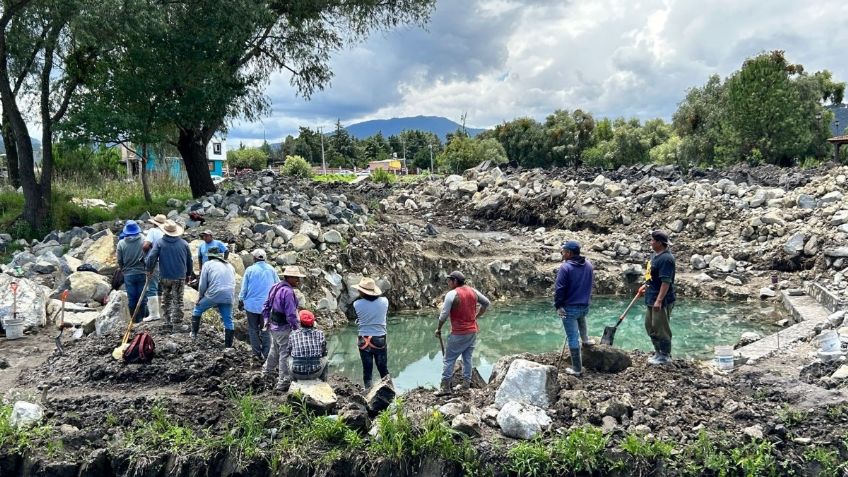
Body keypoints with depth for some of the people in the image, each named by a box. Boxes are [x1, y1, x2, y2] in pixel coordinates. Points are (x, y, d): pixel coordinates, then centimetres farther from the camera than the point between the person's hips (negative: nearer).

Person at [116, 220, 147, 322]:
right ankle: (141, 318, 8)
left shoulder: (121, 243, -5)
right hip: (142, 273, -1)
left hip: (128, 275, 1)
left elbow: (119, 261, 1)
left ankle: (135, 320, 14)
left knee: (131, 299, 8)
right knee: (142, 298, 6)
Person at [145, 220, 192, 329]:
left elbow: (151, 257, -12)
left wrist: (149, 270, 3)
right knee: (178, 300, 4)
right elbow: (189, 260, 8)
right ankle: (176, 321, 3)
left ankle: (168, 319, 22)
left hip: (165, 277, 0)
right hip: (180, 277, 0)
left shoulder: (159, 243, -5)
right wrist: (188, 274, 19)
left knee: (166, 298, 18)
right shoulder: (184, 243, 1)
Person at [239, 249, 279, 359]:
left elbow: (244, 288, -2)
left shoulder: (250, 270, -8)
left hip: (252, 305, -2)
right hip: (267, 305, 2)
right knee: (265, 330, 10)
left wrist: (241, 301, 10)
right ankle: (266, 354, 8)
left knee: (253, 329, 12)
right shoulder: (271, 270, -2)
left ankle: (257, 353, 13)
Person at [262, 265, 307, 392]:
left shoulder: (276, 287, 4)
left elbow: (266, 306, 14)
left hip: (273, 325, 9)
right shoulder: (288, 292, -25)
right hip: (283, 328, -9)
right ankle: (283, 383, 8)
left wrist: (266, 320, 20)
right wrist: (297, 328, -13)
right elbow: (291, 314, -25)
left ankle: (267, 371, 48)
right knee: (285, 354, 1)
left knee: (274, 349, 28)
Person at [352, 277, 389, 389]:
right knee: (383, 369, 15)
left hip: (364, 341, -1)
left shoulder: (357, 304, -13)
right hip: (380, 340, 1)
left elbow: (356, 319, 2)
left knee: (367, 370, 11)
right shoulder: (384, 301, -9)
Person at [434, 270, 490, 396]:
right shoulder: (473, 291, 4)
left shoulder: (452, 294, -15)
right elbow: (486, 303, 14)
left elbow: (444, 315, -17)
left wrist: (439, 329, -4)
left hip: (459, 334, -6)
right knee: (467, 358, 14)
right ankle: (466, 384, 18)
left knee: (449, 359, 1)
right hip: (473, 331, 6)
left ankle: (445, 387, 1)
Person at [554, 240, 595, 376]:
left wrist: (558, 306, -10)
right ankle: (585, 340, 55)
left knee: (573, 338, 1)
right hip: (585, 306, 7)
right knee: (581, 318, 41)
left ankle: (577, 369, 7)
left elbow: (559, 289, -19)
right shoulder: (589, 265, 3)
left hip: (569, 307, -7)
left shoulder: (565, 267, -18)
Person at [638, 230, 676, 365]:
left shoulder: (666, 258, -21)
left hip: (661, 301, -10)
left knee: (661, 328, 0)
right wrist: (645, 286, 23)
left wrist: (659, 300, -27)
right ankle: (658, 352, 30)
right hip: (651, 298, 10)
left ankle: (665, 356, 13)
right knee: (650, 326, 18)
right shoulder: (655, 255, 10)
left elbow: (666, 282, -25)